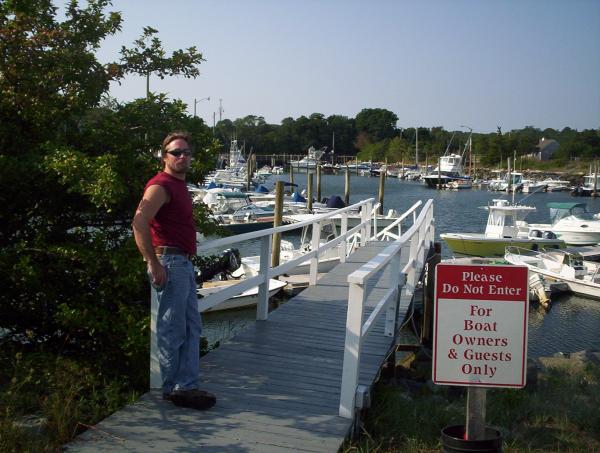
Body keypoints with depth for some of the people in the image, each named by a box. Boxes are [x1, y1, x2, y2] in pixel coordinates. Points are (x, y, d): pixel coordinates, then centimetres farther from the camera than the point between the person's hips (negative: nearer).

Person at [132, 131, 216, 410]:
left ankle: (188, 385, 19)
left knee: (192, 327, 12)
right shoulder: (161, 185, -13)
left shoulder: (179, 185, 18)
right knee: (172, 331, -1)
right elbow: (139, 223, -25)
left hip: (184, 264, 10)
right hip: (170, 263, -10)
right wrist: (154, 264, -25)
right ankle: (174, 388, 9)